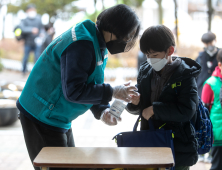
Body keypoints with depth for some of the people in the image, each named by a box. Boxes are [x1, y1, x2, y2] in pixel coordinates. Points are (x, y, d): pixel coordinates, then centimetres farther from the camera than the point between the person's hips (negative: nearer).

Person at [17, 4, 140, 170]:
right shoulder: (82, 44, -26)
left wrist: (102, 110, -5)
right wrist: (112, 92, -22)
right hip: (42, 118, -10)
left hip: (61, 119, 10)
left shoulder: (99, 44, 6)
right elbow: (74, 91, -29)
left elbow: (91, 86, 12)